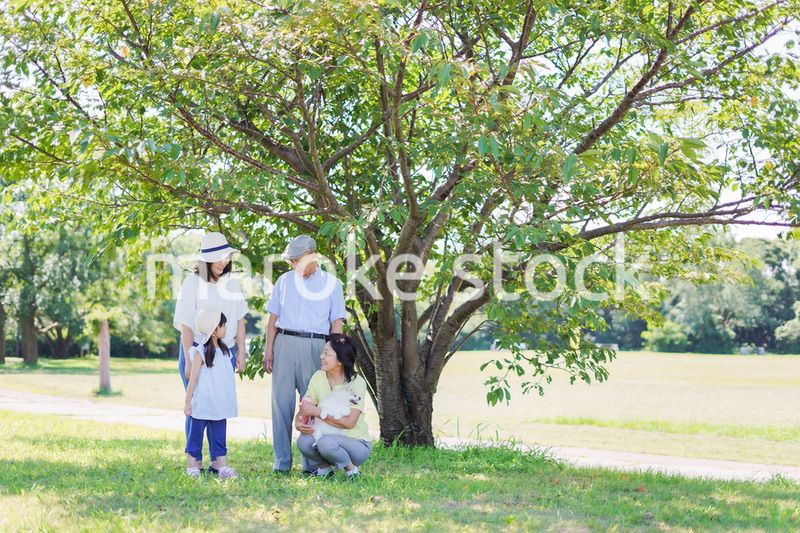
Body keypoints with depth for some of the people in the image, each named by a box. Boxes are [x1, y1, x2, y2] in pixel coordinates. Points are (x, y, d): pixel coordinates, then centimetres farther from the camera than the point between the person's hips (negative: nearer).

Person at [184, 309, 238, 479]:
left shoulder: (224, 350, 10)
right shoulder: (200, 352, -11)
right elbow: (193, 378, -9)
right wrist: (187, 402, -8)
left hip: (219, 405, 6)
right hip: (202, 405, -6)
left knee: (219, 435, 8)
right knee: (196, 434, 4)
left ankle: (221, 466, 10)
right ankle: (193, 466, 12)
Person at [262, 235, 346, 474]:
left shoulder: (331, 283, 7)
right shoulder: (284, 281, 13)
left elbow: (336, 323, 5)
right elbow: (273, 317, 12)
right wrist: (268, 349, 3)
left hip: (315, 346, -2)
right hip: (285, 343, 2)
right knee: (282, 401, -1)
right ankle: (281, 462, 3)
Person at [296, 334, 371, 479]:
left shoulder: (356, 382, -17)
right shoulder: (318, 377, -2)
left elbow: (349, 422, -25)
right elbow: (304, 408, -5)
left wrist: (316, 411, -27)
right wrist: (298, 422, -28)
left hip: (358, 444, -4)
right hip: (330, 436, 4)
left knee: (326, 442, -34)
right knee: (304, 441, -26)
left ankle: (352, 470, -6)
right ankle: (324, 467, 3)